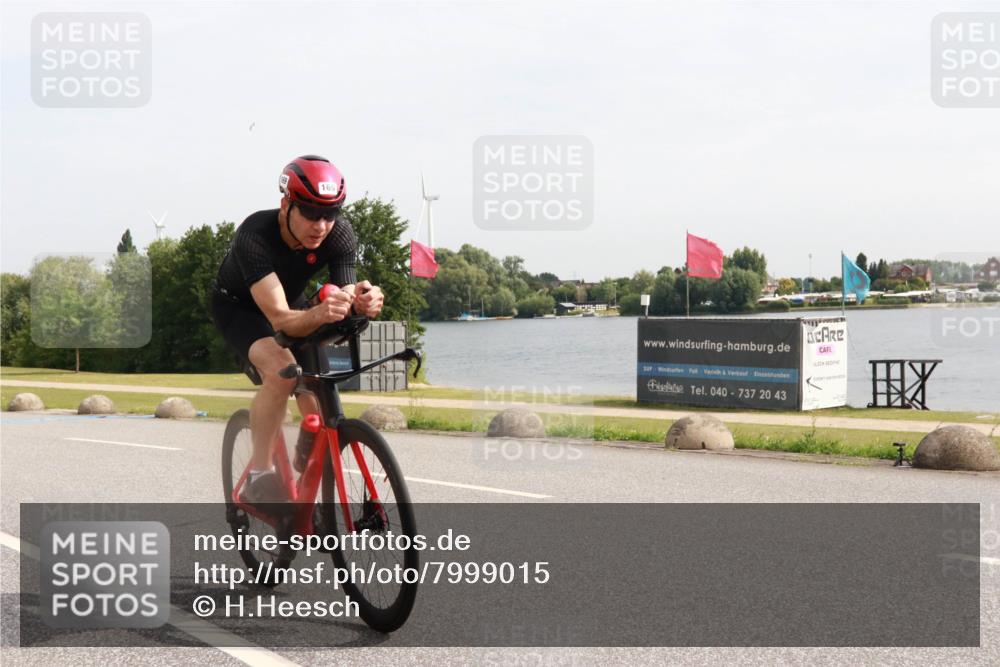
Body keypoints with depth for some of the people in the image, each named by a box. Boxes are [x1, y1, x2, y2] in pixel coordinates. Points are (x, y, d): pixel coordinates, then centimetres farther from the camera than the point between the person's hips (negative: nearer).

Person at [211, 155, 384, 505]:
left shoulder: (341, 235, -26)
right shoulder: (254, 236, -38)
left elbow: (344, 302, -28)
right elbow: (280, 319, -46)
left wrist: (361, 302, -52)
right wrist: (319, 314, -67)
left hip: (293, 302, 5)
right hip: (239, 306, -4)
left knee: (319, 412, -5)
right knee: (281, 371, -34)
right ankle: (259, 475, -19)